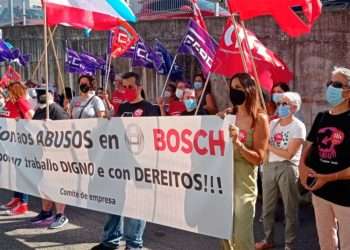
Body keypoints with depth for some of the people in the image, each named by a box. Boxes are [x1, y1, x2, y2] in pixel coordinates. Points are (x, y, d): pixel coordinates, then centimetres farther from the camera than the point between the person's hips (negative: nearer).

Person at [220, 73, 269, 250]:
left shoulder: (259, 118, -8)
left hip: (244, 181, -5)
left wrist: (238, 143, -23)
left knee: (242, 235, -3)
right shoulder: (228, 114, 5)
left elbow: (259, 158, -9)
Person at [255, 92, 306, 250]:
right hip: (269, 167, 6)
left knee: (290, 210, 4)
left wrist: (269, 146, -7)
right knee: (267, 208, 13)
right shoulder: (273, 123, 10)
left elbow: (288, 154, -13)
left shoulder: (298, 126, -8)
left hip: (287, 169, -6)